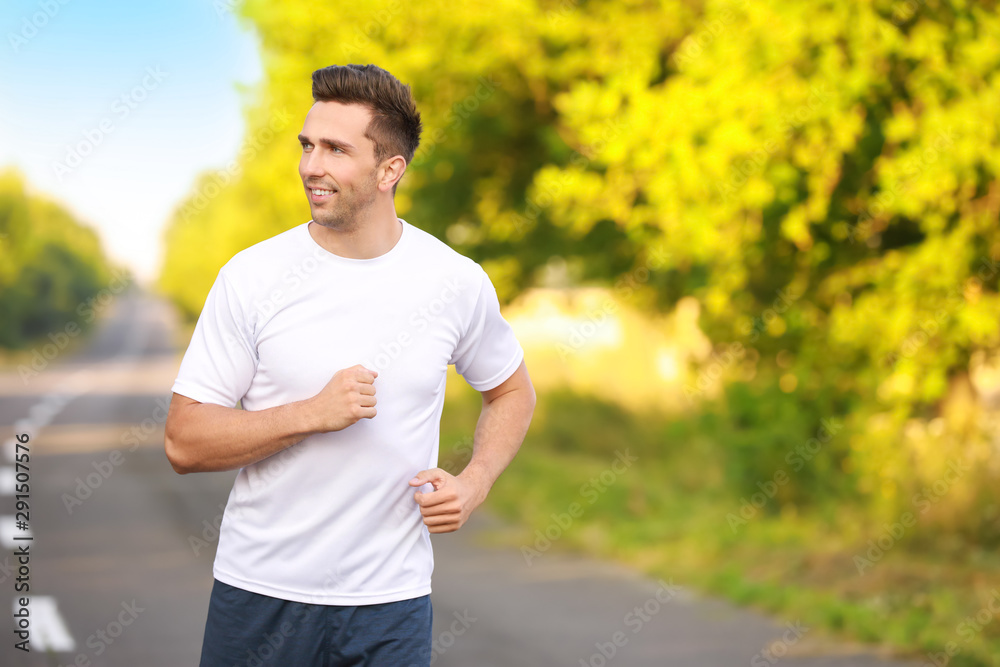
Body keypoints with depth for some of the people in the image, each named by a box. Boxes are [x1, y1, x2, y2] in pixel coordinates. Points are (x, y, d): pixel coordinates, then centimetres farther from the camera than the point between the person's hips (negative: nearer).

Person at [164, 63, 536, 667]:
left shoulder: (456, 282, -2)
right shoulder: (252, 277, -6)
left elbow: (513, 391, 16)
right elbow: (184, 443, -7)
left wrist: (474, 483, -1)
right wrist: (314, 414, -19)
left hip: (391, 600, 1)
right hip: (260, 593, 0)